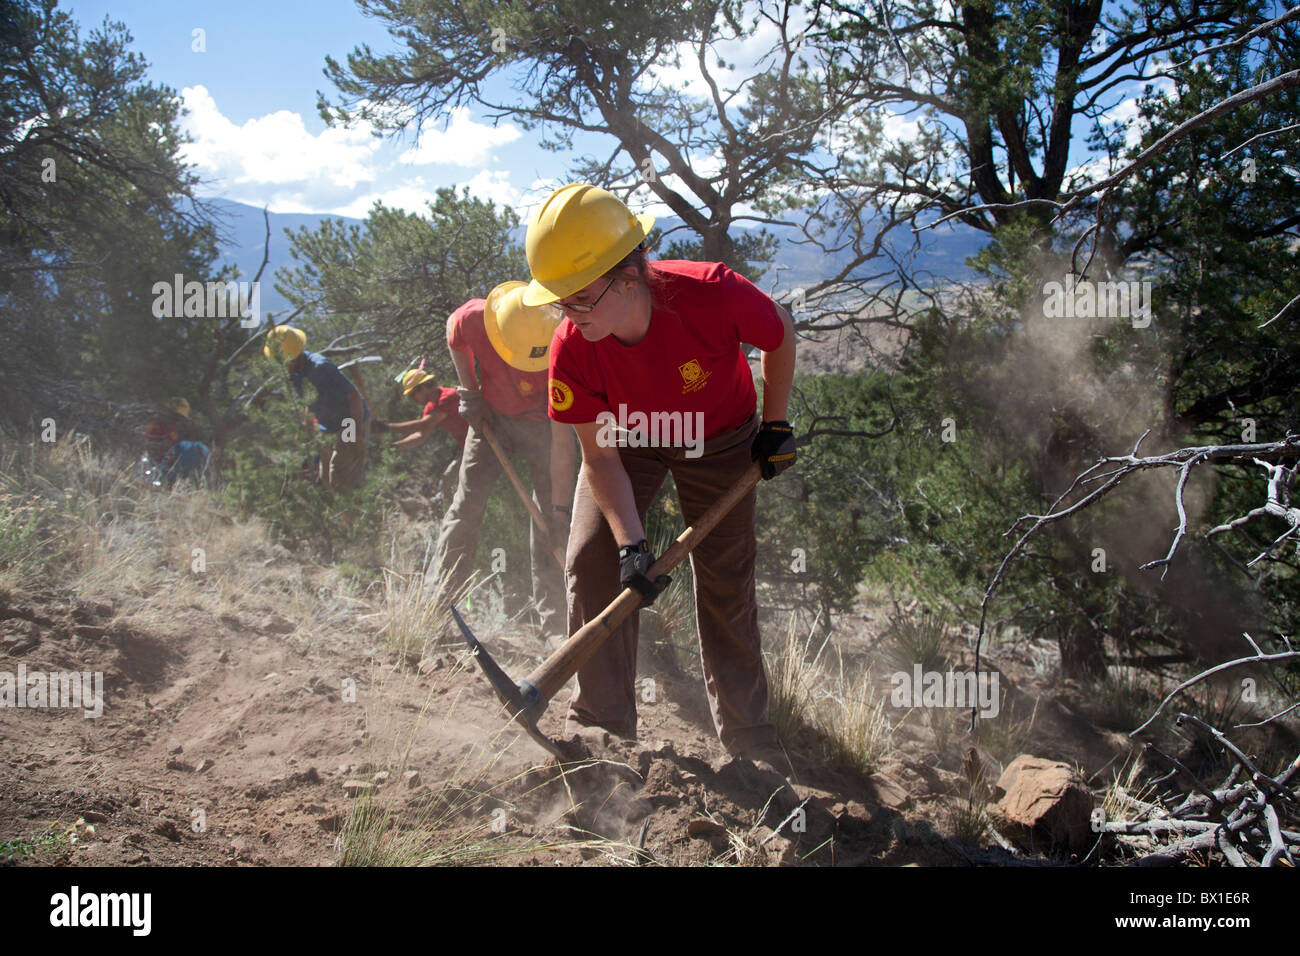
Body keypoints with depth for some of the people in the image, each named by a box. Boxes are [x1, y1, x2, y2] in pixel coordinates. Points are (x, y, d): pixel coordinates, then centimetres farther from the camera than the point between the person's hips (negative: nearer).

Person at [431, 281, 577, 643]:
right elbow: (454, 336, 0)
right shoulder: (474, 318, -30)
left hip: (542, 425, -2)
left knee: (549, 518, -8)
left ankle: (552, 624, -3)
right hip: (490, 415, 2)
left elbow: (562, 443, -31)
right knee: (466, 505, -4)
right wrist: (468, 390, -5)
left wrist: (560, 509, -30)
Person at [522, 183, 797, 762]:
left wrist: (776, 424, -8)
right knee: (592, 563, -11)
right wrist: (632, 544, -30)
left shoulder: (712, 295, -38)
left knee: (727, 581, 1)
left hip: (719, 442, -1)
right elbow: (599, 454, -21)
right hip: (626, 441, 1)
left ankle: (748, 736, 15)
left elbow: (780, 335, -15)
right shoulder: (571, 350, -31)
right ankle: (601, 724, 3)